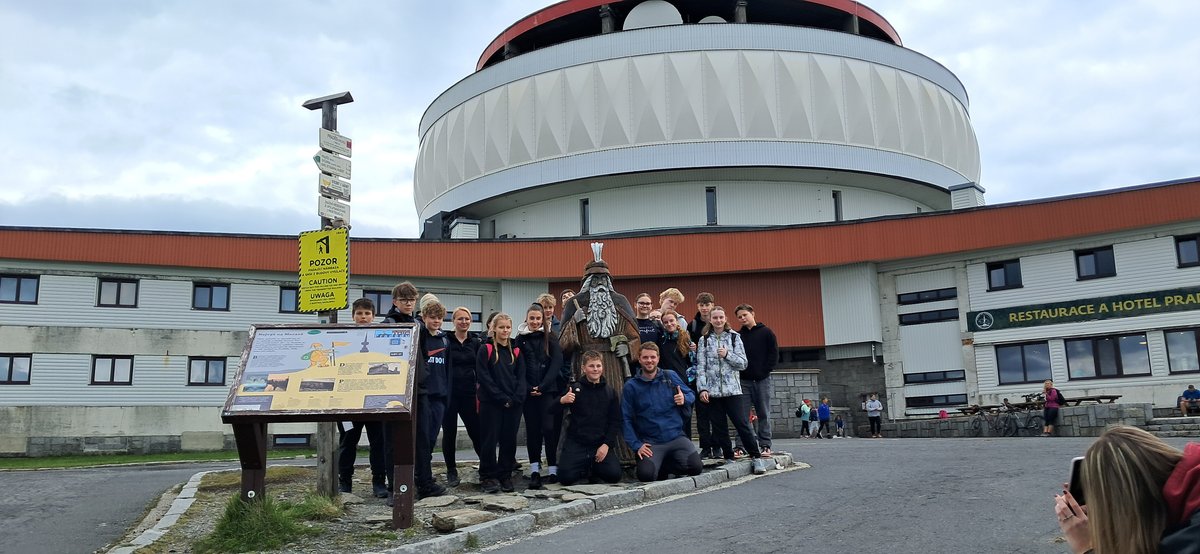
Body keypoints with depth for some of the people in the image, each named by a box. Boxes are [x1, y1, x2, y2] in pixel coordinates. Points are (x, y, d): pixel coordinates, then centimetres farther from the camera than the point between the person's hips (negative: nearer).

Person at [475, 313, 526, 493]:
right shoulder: (485, 350, -2)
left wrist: (517, 398, -9)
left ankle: (505, 476, 17)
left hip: (513, 403, 4)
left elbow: (521, 377, 8)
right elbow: (483, 377, -9)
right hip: (491, 403, -4)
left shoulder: (516, 352, 12)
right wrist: (502, 398, -13)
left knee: (509, 440, 6)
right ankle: (488, 477, 10)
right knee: (491, 440, -1)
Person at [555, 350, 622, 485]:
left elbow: (615, 422, 5)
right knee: (566, 477, -20)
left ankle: (594, 469, 15)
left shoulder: (609, 392, 8)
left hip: (601, 444, 1)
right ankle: (584, 469, 14)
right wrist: (562, 401, -24)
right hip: (576, 443, -1)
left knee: (614, 475, -18)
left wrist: (607, 444, -9)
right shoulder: (574, 388, 2)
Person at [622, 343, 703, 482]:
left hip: (676, 437, 2)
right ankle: (656, 463, 10)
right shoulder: (630, 386, 2)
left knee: (695, 467, -20)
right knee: (646, 475, -26)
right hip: (650, 443, -2)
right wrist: (636, 445, -10)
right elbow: (626, 420, 0)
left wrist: (684, 399, -12)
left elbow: (691, 395, 13)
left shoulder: (670, 376, 7)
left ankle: (663, 466, 9)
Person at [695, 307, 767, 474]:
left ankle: (757, 457, 0)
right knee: (719, 428, 4)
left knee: (742, 424, -7)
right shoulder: (704, 340, 8)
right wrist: (702, 389, -7)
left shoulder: (734, 337, 6)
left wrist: (727, 355, -11)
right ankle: (729, 458, 14)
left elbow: (743, 363, 3)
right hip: (712, 391, 2)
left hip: (732, 389, -2)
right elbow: (700, 366, 2)